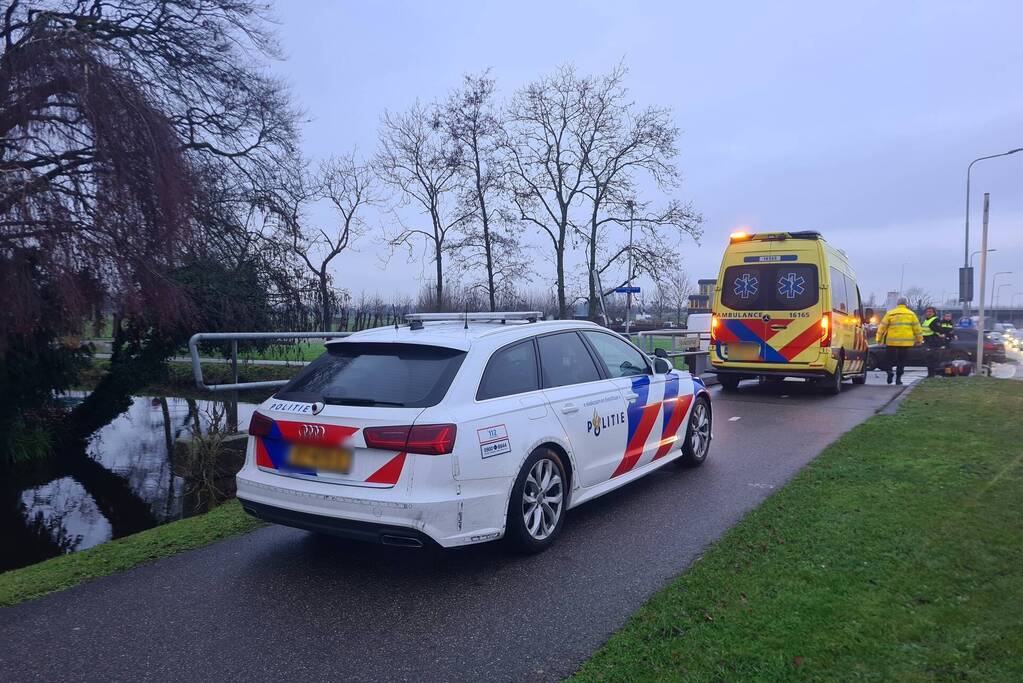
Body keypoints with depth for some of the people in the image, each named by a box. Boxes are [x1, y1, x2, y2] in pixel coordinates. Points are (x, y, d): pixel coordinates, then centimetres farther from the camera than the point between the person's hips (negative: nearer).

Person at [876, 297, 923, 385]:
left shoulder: (890, 314, 0)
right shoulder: (911, 314, 5)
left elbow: (882, 327, 0)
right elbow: (917, 328, 7)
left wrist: (879, 339, 7)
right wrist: (919, 340, 16)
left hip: (892, 341, -1)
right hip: (906, 341, 1)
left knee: (889, 358, 10)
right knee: (901, 360, 10)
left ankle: (890, 371, -15)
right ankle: (898, 378, 8)